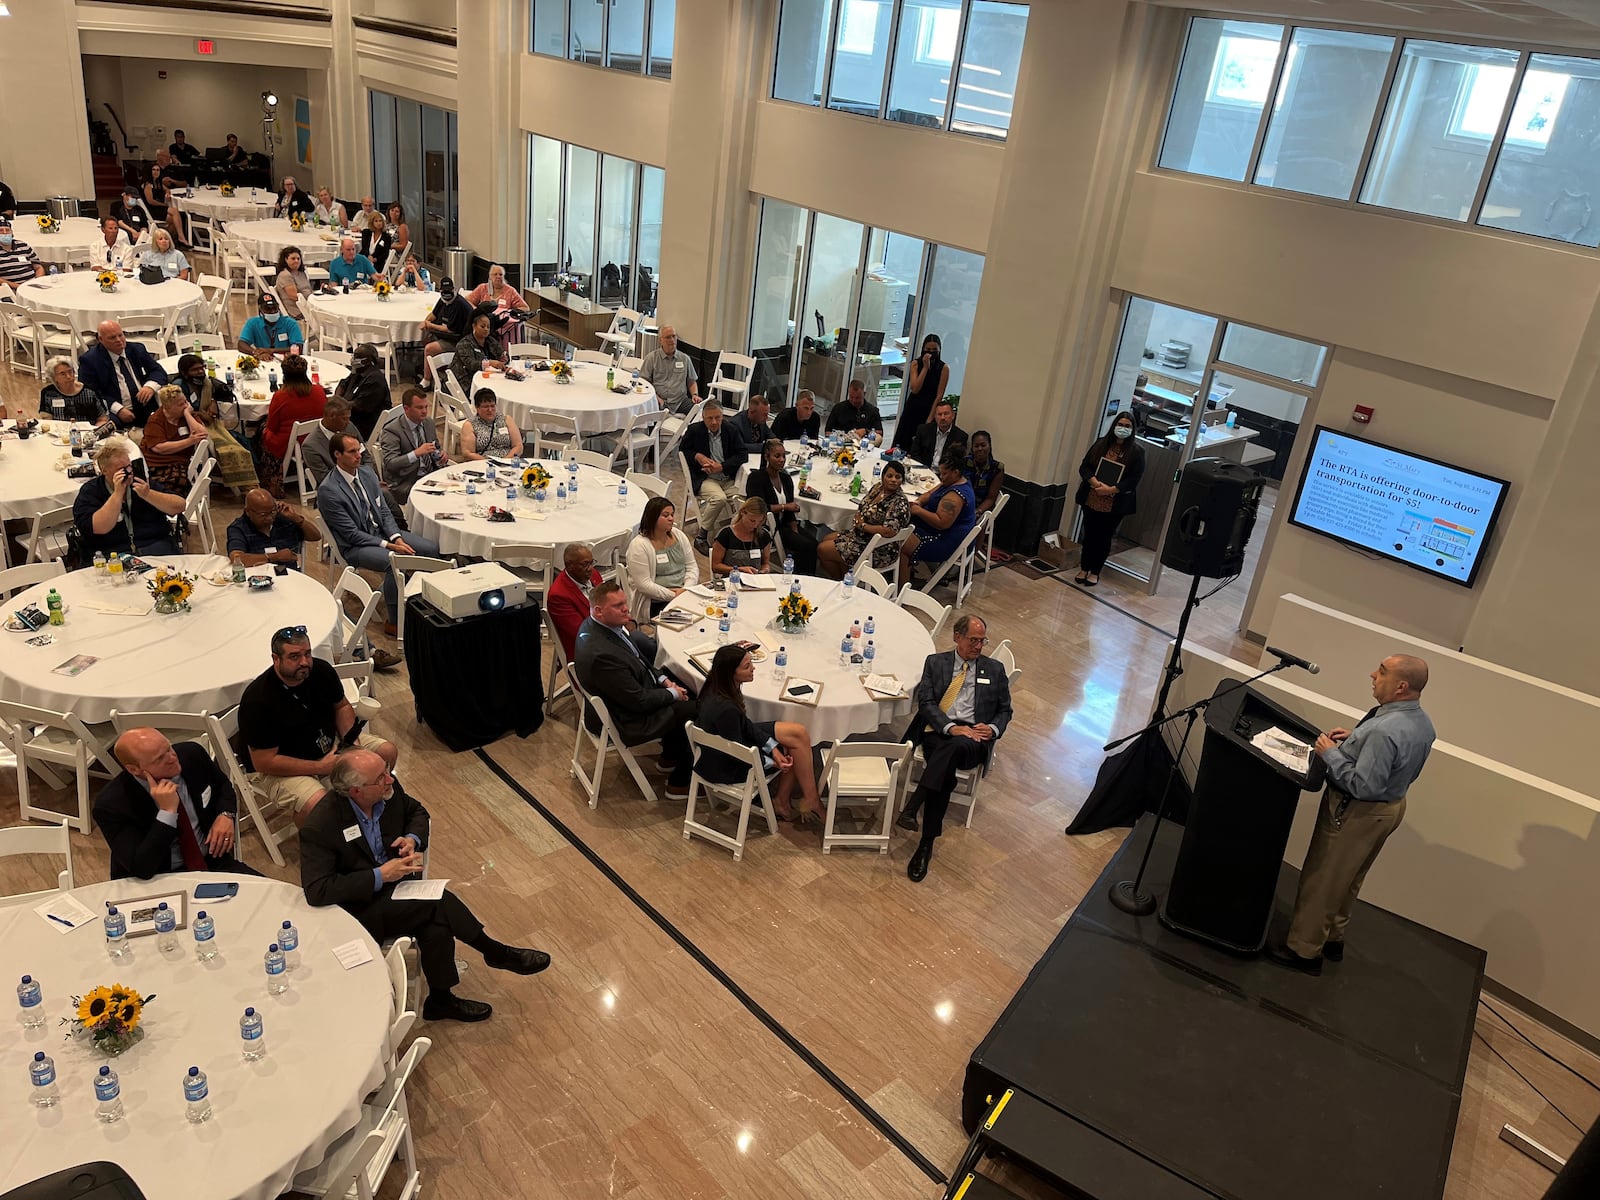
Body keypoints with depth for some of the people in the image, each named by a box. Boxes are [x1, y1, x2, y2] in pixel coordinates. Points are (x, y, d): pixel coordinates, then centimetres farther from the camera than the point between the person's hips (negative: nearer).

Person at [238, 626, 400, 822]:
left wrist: (351, 740, -10)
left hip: (329, 743, 7)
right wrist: (320, 767, -25)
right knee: (319, 805, -34)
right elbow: (264, 762, -24)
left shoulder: (321, 670, -9)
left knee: (388, 752, -6)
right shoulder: (258, 699, -26)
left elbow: (342, 706, 10)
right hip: (280, 768, -7)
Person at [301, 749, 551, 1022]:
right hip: (359, 910, -6)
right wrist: (378, 876, -28)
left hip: (395, 880, 6)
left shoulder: (389, 789, -9)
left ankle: (441, 1000, -1)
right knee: (438, 901, -26)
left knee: (436, 930, -24)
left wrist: (413, 838, -10)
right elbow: (316, 892, -27)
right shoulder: (319, 828, -25)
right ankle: (497, 953, -7)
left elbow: (417, 812, 13)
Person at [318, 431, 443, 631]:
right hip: (355, 546, -8)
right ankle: (394, 622, -18)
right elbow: (352, 534, -18)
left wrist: (397, 538, -9)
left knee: (432, 548, -7)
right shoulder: (328, 491, -18)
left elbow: (384, 511, 8)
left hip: (382, 532, 8)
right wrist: (388, 546, -21)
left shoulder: (367, 473, 4)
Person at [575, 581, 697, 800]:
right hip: (627, 722, -9)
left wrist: (665, 681, -1)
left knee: (683, 696, 18)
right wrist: (672, 694, -11)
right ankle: (679, 783, 15)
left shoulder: (598, 625, -7)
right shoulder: (601, 654, -37)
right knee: (694, 710, -2)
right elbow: (639, 701, -27)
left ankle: (670, 757, 35)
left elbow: (638, 659, 10)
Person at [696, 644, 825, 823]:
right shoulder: (725, 708, -35)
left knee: (799, 733, 0)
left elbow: (744, 724, 1)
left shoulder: (716, 688, -10)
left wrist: (772, 746, -7)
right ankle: (810, 801, 13)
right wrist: (773, 761, -12)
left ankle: (781, 800, 7)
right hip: (726, 767, -8)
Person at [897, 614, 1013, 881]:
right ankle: (926, 845, -34)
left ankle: (911, 809, -46)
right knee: (946, 774, -35)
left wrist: (993, 728, -3)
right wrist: (951, 727, -13)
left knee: (956, 747, -40)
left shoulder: (995, 669, 20)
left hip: (974, 740, 0)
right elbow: (926, 702, 4)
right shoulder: (935, 662, 16)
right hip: (938, 733, 0)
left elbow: (1005, 710, 21)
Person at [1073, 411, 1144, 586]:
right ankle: (1084, 569, 25)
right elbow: (1084, 467, 0)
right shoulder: (1101, 444, 2)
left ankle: (1095, 572, 21)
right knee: (1089, 534, 11)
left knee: (1104, 538, 8)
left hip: (1115, 505, -2)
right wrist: (1096, 483, -18)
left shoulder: (1137, 451, -5)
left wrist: (1111, 489, -20)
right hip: (1091, 500, 2)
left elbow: (1134, 479, -9)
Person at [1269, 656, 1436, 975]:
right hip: (1390, 805, 9)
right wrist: (1357, 739, 3)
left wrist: (1330, 753, -21)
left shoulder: (1385, 730, -34)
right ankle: (1332, 937, 42)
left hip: (1356, 813, -9)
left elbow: (1363, 785, -32)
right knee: (1348, 881, 26)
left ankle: (1304, 950, 21)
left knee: (1322, 880, 7)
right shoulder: (1422, 722, -3)